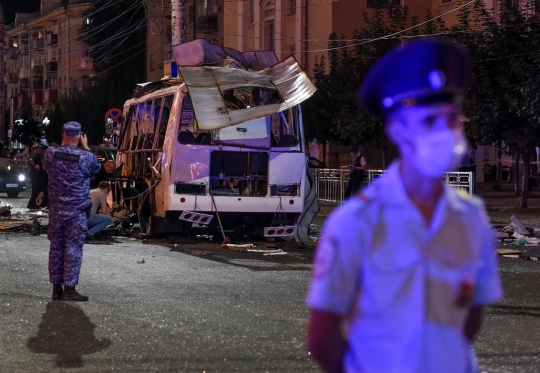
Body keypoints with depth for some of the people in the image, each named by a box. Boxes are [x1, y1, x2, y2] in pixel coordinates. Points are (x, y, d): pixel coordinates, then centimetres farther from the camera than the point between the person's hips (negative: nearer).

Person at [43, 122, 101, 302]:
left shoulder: (50, 153, -5)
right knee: (73, 248, 0)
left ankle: (56, 288, 13)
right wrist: (86, 147, 13)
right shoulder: (86, 157, -13)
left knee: (56, 247, 9)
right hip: (77, 211, -3)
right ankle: (69, 289, -1)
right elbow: (97, 167, 9)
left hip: (56, 209, 3)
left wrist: (63, 145, 18)